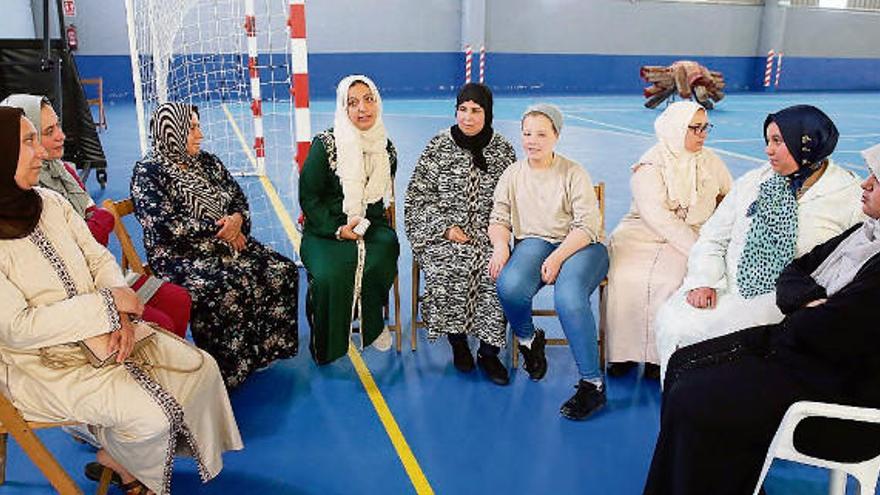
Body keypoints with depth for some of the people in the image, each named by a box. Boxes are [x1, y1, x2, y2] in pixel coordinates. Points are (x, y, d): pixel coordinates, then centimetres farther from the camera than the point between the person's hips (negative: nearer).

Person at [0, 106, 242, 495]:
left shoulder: (51, 202, 3)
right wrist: (107, 304, -20)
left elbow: (99, 259, 5)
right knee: (151, 415, -23)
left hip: (101, 333, 7)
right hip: (41, 363, -7)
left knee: (202, 367, -5)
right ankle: (122, 462, 16)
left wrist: (120, 314, -13)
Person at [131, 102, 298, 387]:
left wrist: (237, 220, -9)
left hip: (225, 243, 7)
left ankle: (265, 347, 0)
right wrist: (217, 227, -16)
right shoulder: (149, 173, -7)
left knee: (282, 272, -13)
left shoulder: (207, 162, 13)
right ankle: (228, 371, -15)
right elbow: (166, 226, -18)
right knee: (228, 290, -34)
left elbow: (238, 197, 16)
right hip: (179, 256, -7)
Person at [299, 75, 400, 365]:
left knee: (382, 254, -31)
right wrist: (338, 230, -15)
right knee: (328, 276, -32)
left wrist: (364, 223, -1)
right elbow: (308, 197, -5)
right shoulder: (325, 144, -6)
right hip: (325, 230, -3)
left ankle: (372, 324, -1)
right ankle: (325, 346, -6)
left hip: (370, 227, 3)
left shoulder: (386, 148, 7)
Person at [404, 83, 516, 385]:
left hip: (489, 234, 1)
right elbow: (417, 196, 2)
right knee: (445, 269, -31)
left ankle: (489, 351, -11)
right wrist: (447, 228, -10)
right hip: (443, 232, -1)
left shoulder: (503, 151, 7)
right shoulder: (437, 147, 3)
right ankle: (457, 340, -8)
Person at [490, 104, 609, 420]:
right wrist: (500, 245, -14)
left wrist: (557, 257, -22)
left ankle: (592, 384, -21)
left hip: (579, 246, -2)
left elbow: (587, 226, -7)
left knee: (568, 296, -34)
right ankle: (528, 340, 4)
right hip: (533, 242, 3)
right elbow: (499, 219, 9)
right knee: (509, 286, -30)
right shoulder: (513, 174, 13)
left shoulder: (574, 174, 1)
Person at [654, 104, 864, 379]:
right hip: (727, 289, 4)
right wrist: (703, 282, -5)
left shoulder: (850, 195, 2)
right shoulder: (752, 181, 14)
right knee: (672, 322, -23)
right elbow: (712, 238, 12)